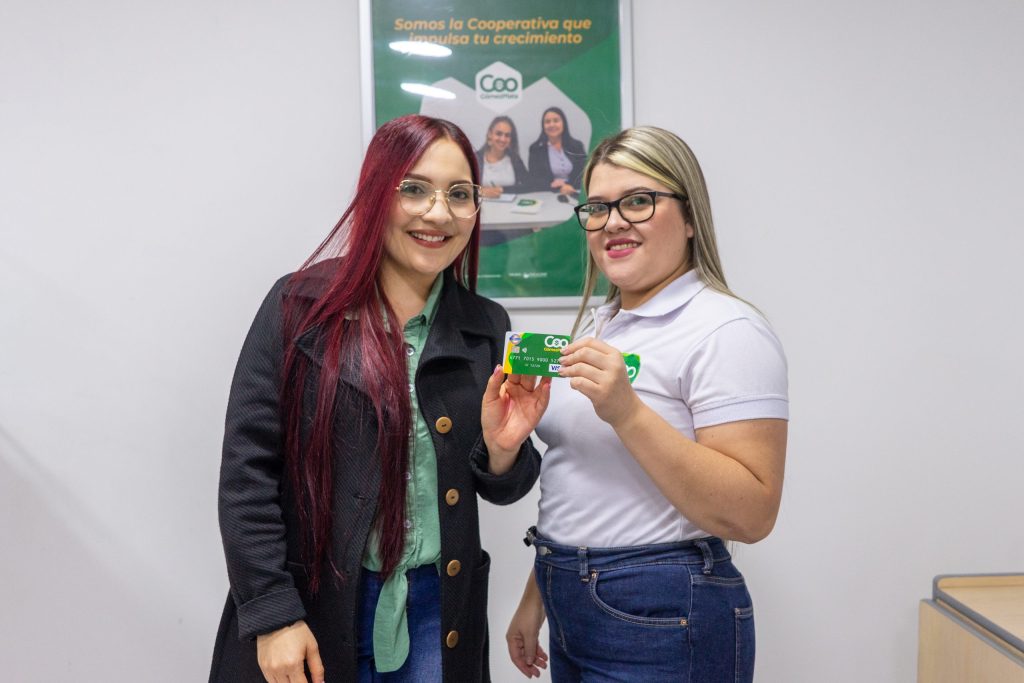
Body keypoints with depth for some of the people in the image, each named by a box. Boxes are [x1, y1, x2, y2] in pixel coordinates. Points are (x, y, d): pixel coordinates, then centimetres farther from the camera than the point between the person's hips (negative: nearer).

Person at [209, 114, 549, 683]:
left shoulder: (486, 328, 1)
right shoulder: (301, 307, -8)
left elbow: (498, 490, 9)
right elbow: (247, 472, -9)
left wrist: (503, 447, -12)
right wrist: (272, 615, -12)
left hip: (439, 614, 3)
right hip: (312, 611, -2)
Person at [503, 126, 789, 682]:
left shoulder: (727, 332, -15)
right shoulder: (596, 327, 10)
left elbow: (750, 515, -22)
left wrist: (628, 413, -29)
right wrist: (536, 598, 17)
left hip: (660, 624, -7)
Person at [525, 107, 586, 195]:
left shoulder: (577, 146, 11)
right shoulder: (536, 148, 6)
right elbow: (534, 181, -1)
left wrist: (569, 186, -15)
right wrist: (558, 187, -16)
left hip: (575, 195, 2)